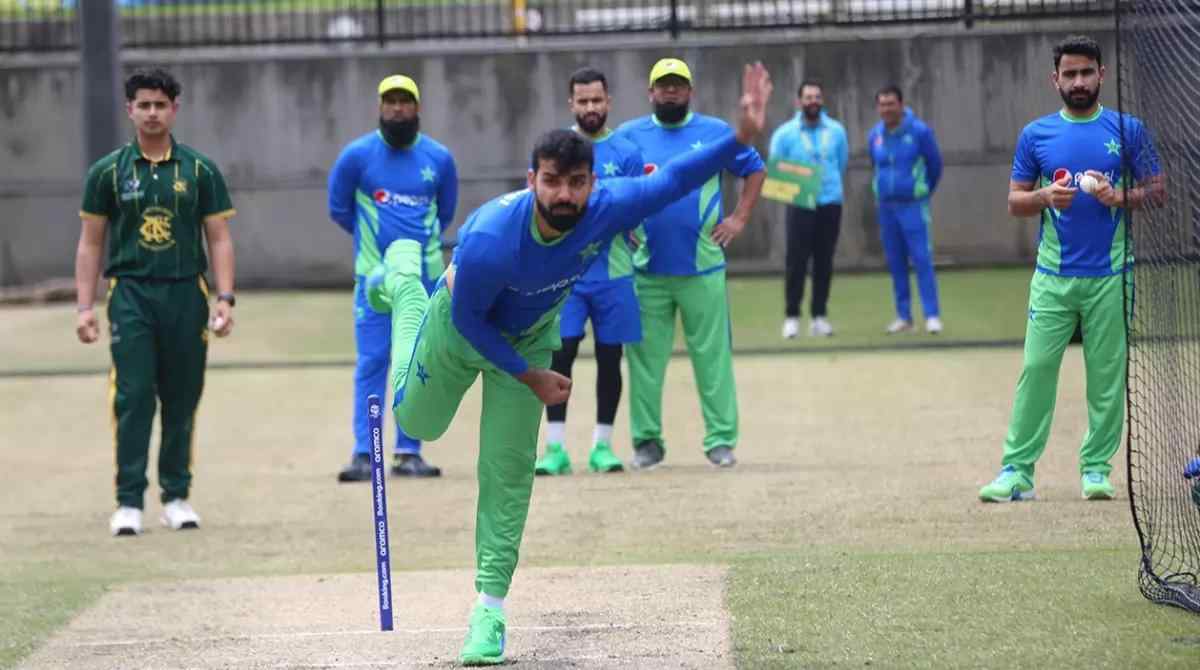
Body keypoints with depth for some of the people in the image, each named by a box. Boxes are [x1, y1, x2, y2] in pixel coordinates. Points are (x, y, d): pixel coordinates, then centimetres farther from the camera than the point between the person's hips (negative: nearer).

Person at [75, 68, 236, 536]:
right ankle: (129, 502, -7)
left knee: (182, 401, 5)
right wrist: (85, 306, -1)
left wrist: (225, 297, -4)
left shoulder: (200, 171, 7)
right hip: (130, 294, -1)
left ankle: (177, 497, 15)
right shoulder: (108, 172, 6)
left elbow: (219, 239, 7)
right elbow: (90, 243, 8)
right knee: (132, 398, -9)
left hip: (186, 295, 1)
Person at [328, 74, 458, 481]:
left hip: (425, 277, 2)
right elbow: (339, 209, 9)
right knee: (371, 364, -7)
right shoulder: (357, 155, -3)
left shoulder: (438, 158, 3)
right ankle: (364, 454, -8)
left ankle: (409, 452, 10)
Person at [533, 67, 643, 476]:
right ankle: (555, 447, -6)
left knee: (609, 357, 5)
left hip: (612, 273, 1)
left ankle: (603, 444, 15)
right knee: (560, 353, -8)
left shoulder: (626, 154, 3)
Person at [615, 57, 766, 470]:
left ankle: (721, 439, 3)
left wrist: (740, 218, 3)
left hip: (702, 267, -1)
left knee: (713, 355, -1)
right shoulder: (629, 136, 6)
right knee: (645, 357, 3)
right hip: (646, 269, 1)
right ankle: (647, 440, 11)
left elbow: (754, 169, 13)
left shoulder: (715, 132, 4)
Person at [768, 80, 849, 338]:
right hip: (800, 205, -2)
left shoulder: (837, 132, 6)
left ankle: (819, 316, 10)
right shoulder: (785, 134, 0)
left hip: (830, 203, 2)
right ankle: (791, 317, -1)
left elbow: (842, 164, 15)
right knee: (796, 261, -6)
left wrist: (828, 185, 7)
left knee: (824, 262, 4)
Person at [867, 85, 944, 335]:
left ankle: (932, 316, -8)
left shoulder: (919, 131, -8)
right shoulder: (875, 136, 4)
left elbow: (935, 165, 3)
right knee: (895, 263, 7)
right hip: (886, 206, 5)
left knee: (922, 260, -9)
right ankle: (903, 317, 14)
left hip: (913, 205, -5)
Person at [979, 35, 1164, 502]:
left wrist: (1119, 197, -14)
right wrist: (1045, 196, -12)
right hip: (1053, 276, 0)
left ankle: (1096, 468, 10)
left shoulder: (1127, 130, 4)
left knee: (1107, 375, 1)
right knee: (1036, 369, -5)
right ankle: (1017, 471, -5)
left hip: (1109, 277, 0)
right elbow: (1014, 202, 9)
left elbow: (1157, 191, 5)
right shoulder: (1036, 135, 7)